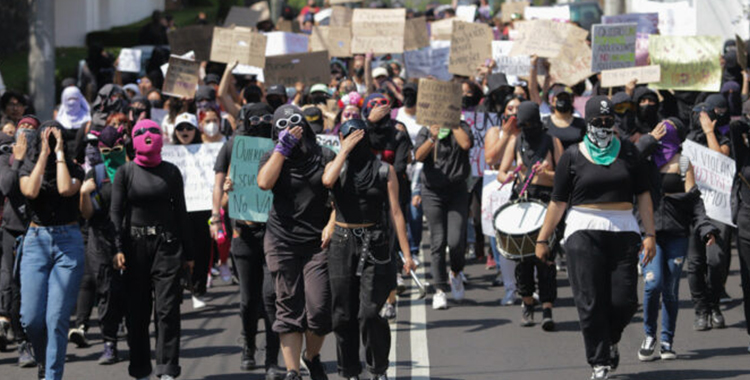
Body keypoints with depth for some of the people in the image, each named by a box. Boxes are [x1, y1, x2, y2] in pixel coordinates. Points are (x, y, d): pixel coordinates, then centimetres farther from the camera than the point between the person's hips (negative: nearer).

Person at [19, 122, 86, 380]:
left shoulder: (74, 170, 5)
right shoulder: (28, 169, 9)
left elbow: (66, 189, -16)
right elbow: (30, 191, -12)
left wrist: (59, 153, -8)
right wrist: (44, 154, -7)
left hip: (68, 242, -1)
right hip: (36, 242, 2)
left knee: (57, 318, -8)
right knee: (31, 318, -4)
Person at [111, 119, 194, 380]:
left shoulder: (171, 172, 7)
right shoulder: (125, 172, 3)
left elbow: (180, 212, 11)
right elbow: (116, 212, -2)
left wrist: (188, 252, 10)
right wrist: (118, 248, -13)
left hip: (167, 244, 0)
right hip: (135, 244, 0)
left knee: (167, 309, -7)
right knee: (137, 311, 4)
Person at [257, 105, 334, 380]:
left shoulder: (324, 157, 8)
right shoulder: (274, 157, 7)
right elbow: (264, 182, -14)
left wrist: (332, 225, -3)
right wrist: (283, 147, -10)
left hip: (317, 242, 0)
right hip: (283, 241, 0)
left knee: (320, 309, -7)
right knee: (289, 310, -2)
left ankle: (312, 357, 19)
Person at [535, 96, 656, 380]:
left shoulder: (628, 152, 10)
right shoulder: (573, 156, 5)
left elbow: (643, 194, 11)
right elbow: (558, 202, 8)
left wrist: (650, 234, 3)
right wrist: (542, 239, 6)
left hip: (623, 231, 2)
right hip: (584, 231, -2)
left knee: (624, 300, -4)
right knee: (590, 302, -7)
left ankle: (610, 341, 25)